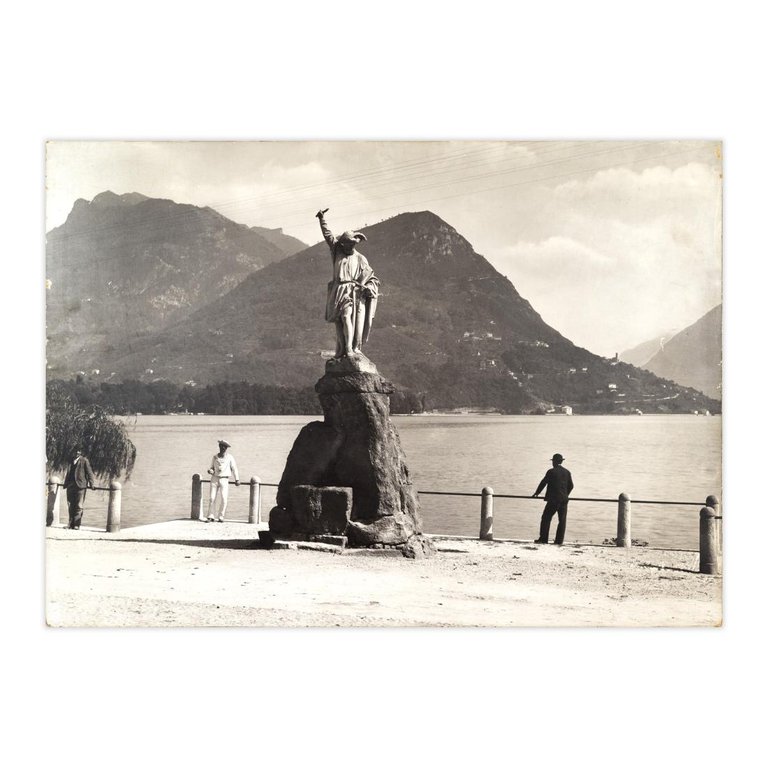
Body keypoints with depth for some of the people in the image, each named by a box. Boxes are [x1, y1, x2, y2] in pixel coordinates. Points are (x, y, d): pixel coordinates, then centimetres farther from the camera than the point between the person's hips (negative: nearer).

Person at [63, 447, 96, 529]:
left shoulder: (84, 461, 1)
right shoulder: (71, 461, 15)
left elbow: (89, 472, -3)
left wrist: (91, 484, -10)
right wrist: (66, 484, 22)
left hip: (80, 486, -5)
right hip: (70, 486, 5)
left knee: (79, 506, -4)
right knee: (71, 506, 8)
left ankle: (76, 524, -3)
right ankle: (71, 523, 15)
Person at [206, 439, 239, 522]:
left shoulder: (229, 457, 3)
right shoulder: (215, 457, 9)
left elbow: (234, 468, 8)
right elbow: (211, 467, 18)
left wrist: (237, 479, 3)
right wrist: (210, 470, -5)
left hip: (224, 480, -2)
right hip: (215, 478, 2)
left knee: (223, 499, -9)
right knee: (212, 498, -5)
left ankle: (221, 517, -1)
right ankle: (210, 517, -1)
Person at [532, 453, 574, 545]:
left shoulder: (551, 472, -7)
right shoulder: (567, 472, 8)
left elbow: (543, 483, -2)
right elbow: (571, 486, 13)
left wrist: (536, 493, 11)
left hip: (553, 499, -5)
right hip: (564, 499, 5)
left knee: (546, 518, 3)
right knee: (562, 520, 7)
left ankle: (543, 539, 0)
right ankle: (559, 540, 4)